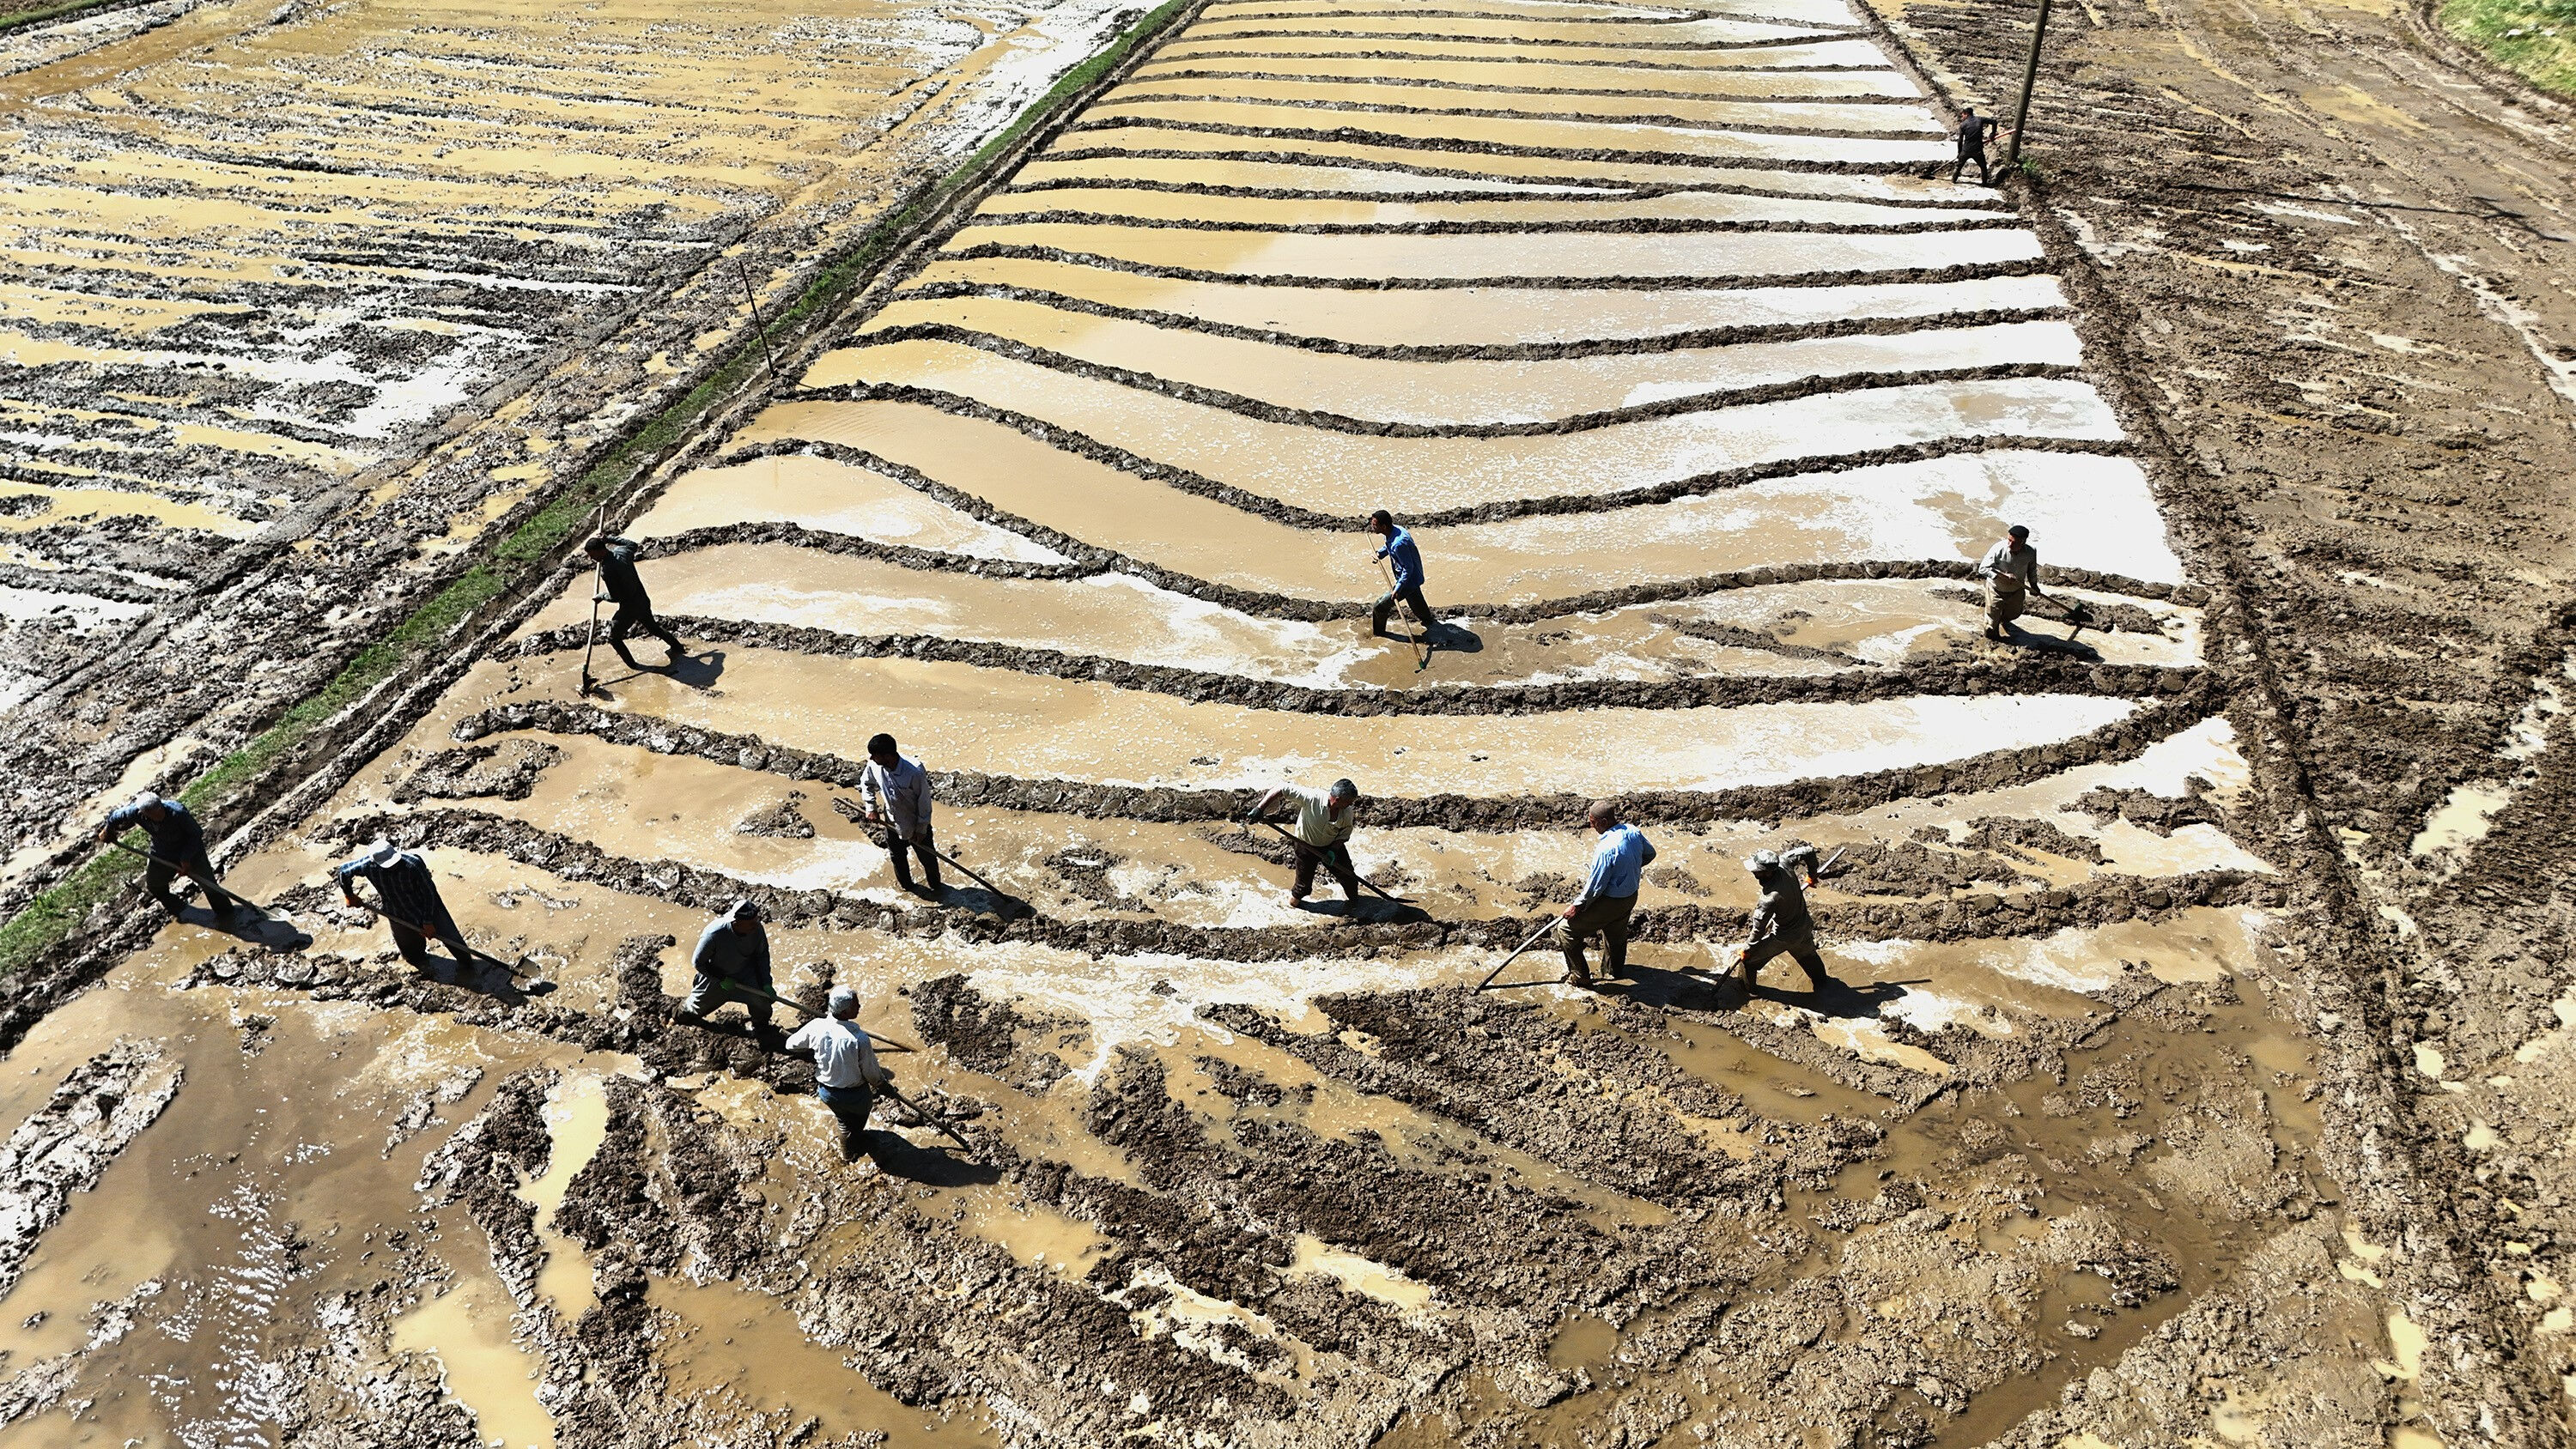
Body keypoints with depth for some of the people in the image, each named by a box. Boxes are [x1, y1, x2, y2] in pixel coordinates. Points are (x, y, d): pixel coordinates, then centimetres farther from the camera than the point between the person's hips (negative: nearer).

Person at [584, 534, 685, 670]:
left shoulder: (606, 570, -27)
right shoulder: (622, 551, -6)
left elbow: (615, 597, -22)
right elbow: (632, 544, 20)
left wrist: (601, 596, -3)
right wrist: (610, 538, 19)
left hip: (629, 608, -8)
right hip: (643, 601, 8)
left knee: (614, 638, 13)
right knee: (653, 627, 31)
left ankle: (632, 665, 17)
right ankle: (677, 648, 43)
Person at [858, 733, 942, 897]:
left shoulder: (915, 771, -37)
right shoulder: (873, 766, -22)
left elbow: (924, 801, -22)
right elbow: (866, 783, 4)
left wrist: (921, 829, -14)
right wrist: (870, 808, -4)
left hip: (916, 825, -4)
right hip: (892, 823, 4)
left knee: (927, 858, 19)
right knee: (897, 857, 27)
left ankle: (935, 885, 47)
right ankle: (906, 884, 55)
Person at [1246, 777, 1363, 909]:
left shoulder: (1348, 812, -23)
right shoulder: (1312, 798, -37)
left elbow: (1344, 835, -5)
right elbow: (1282, 790, -37)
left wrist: (1333, 851, -21)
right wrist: (1259, 809, -40)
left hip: (1333, 846, 4)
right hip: (1307, 847, -4)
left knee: (1349, 877, 17)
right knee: (1304, 885, 11)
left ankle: (1356, 902, 47)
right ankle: (1293, 901, 43)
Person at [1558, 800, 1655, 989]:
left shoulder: (1606, 848, -33)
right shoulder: (1634, 832, -8)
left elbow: (1596, 886, -25)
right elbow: (1650, 854, 12)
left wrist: (1577, 906, -10)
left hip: (1610, 902, -8)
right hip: (1631, 896, 8)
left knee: (1566, 929, 5)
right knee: (1616, 933, 33)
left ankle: (1581, 976, 12)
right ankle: (1614, 969, 56)